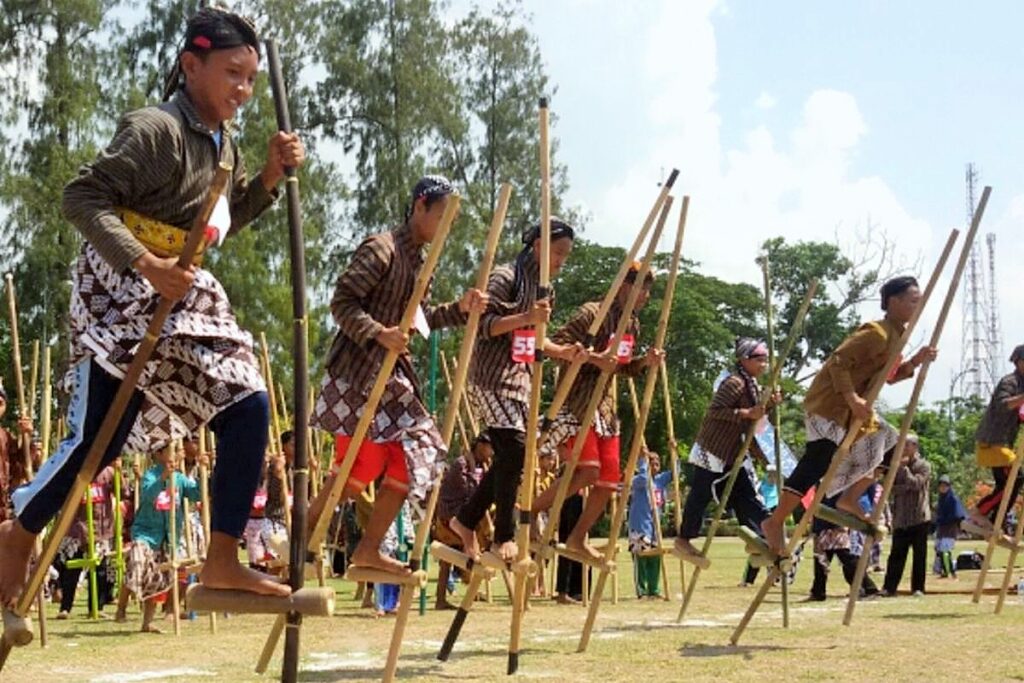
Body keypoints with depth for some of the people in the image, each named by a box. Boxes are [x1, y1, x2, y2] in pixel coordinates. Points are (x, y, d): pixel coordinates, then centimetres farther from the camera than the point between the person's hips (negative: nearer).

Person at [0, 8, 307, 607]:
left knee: (248, 407, -3)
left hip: (188, 300, 8)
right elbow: (83, 198, -23)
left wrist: (270, 178, 5)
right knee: (98, 437, -5)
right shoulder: (156, 129, -18)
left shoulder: (225, 145, 9)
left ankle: (223, 561, 0)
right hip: (122, 296, -8)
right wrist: (146, 264, -32)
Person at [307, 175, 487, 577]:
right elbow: (342, 302, -18)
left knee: (416, 453, 4)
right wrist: (379, 334, -29)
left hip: (394, 375, 9)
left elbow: (420, 318, 20)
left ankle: (368, 550, 11)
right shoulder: (382, 249, -13)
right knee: (360, 467, -9)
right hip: (358, 373, -9)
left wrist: (461, 309, 6)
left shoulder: (418, 259, 16)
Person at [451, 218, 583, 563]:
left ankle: (466, 520, 21)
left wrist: (562, 352, 8)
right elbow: (481, 325, -18)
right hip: (493, 377, -9)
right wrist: (526, 317, -28)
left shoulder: (542, 288, 18)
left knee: (510, 456, 6)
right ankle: (504, 536, -7)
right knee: (514, 448, -16)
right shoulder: (506, 277, -10)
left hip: (519, 380, 9)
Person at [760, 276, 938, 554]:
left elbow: (887, 376, 18)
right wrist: (852, 398, -31)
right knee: (814, 467, -13)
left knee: (887, 447, 13)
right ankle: (774, 523, -8)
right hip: (829, 405, -10)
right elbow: (838, 361, -26)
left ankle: (849, 500, 16)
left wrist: (915, 362, 4)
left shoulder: (895, 335, 11)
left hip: (851, 408, 10)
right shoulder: (877, 333, -20)